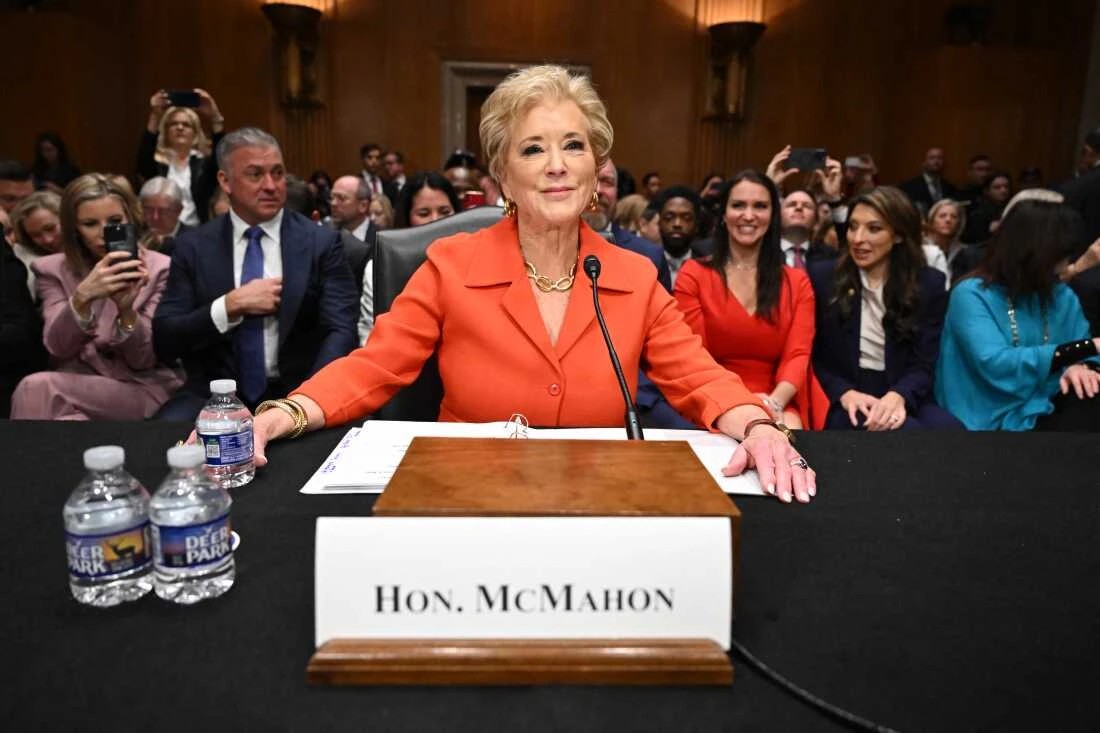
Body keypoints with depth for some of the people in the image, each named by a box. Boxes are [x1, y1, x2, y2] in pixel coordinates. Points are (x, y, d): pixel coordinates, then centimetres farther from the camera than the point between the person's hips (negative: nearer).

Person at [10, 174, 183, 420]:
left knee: (36, 388, -25)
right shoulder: (52, 270, 7)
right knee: (67, 420, -33)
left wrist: (127, 309, -25)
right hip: (75, 385, 2)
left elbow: (143, 359, -5)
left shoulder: (159, 268, -1)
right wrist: (81, 297, -26)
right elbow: (58, 348, -7)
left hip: (145, 390, -2)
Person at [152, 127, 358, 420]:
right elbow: (164, 341, 3)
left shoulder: (321, 242, 1)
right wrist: (230, 305, -13)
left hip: (295, 393, -1)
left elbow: (341, 331, -6)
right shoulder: (193, 247, 6)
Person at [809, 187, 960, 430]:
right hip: (843, 402, -3)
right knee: (908, 435, -34)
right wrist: (844, 393, -18)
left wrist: (898, 396, -23)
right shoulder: (822, 277, 2)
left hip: (905, 398, 3)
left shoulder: (929, 284, 6)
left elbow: (922, 364, 0)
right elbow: (812, 357, 1)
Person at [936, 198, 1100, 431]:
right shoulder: (971, 295, -10)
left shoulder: (1061, 295, 12)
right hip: (991, 419, -6)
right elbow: (994, 364, -24)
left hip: (1046, 411, 6)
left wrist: (1081, 365, -15)